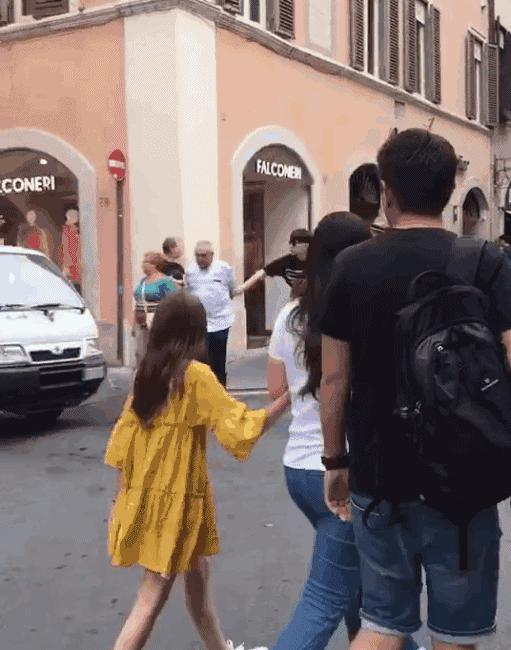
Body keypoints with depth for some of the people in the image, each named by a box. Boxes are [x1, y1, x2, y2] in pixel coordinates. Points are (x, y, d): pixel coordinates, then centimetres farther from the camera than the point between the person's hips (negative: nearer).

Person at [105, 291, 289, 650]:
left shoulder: (147, 372, 4)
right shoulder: (196, 375, -16)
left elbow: (124, 438, 7)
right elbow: (242, 426, -18)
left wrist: (121, 498, 14)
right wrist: (288, 397, -10)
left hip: (145, 495, 8)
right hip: (175, 498, -8)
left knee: (198, 575, 23)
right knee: (153, 596, 1)